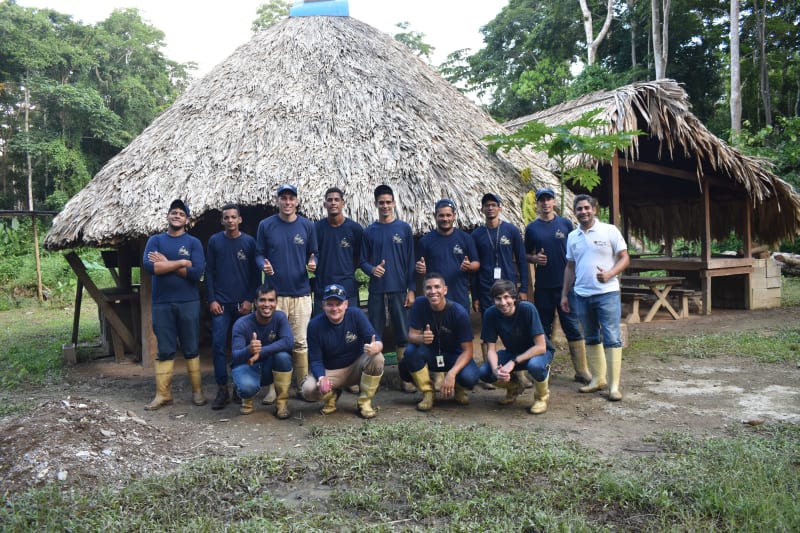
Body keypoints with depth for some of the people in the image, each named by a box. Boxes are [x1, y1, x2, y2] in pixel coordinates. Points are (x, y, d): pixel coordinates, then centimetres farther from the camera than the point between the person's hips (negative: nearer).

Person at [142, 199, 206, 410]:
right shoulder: (155, 240, 7)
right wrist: (181, 262, -11)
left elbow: (196, 272, -12)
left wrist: (166, 263, -9)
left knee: (191, 349, 6)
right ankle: (163, 394, 12)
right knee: (164, 350, 5)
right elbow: (149, 266, -11)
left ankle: (197, 391, 15)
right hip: (161, 304, 1)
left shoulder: (193, 242, 3)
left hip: (188, 303, -1)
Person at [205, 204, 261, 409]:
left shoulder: (249, 242, 3)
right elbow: (209, 272, 4)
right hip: (220, 303, 0)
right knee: (218, 346, -4)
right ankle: (222, 390, 2)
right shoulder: (214, 241, 5)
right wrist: (212, 299, -4)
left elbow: (256, 273, 1)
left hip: (243, 304, 0)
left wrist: (250, 300, -7)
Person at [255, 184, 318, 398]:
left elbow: (313, 254, 10)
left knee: (300, 342, 6)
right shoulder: (266, 225, 3)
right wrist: (263, 265, -14)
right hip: (274, 292, 0)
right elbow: (259, 253, 7)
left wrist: (313, 264, -12)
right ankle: (274, 386, 14)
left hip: (301, 292, 1)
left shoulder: (307, 225, 5)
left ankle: (302, 384, 16)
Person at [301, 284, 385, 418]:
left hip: (356, 367, 0)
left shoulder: (356, 315, -15)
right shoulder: (315, 325, -14)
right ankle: (332, 395, 8)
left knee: (377, 358, -30)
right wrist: (322, 378, -33)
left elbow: (377, 341, -20)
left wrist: (376, 347, -46)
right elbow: (315, 359, -12)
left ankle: (365, 402, -9)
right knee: (308, 390, -29)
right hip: (330, 372, 0)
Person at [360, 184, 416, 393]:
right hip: (376, 290, 1)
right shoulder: (369, 231, 7)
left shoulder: (404, 228, 3)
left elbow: (411, 261, 3)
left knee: (403, 334, 0)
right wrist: (371, 269, -13)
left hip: (399, 290, -1)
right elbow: (363, 260, 10)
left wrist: (411, 289, -3)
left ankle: (406, 378, 9)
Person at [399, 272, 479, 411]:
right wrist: (422, 338, -41)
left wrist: (451, 373, -37)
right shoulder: (419, 304, -16)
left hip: (454, 356, -2)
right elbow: (412, 335, -15)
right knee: (411, 351, -31)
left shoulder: (459, 312, -23)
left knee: (469, 377, -32)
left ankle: (458, 389, 6)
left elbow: (467, 350, -21)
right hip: (430, 353, 2)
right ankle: (427, 393, -9)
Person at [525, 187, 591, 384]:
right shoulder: (532, 228, 6)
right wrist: (535, 258, -10)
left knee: (572, 327, 0)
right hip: (543, 286, 1)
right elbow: (526, 255, 12)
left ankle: (582, 371, 7)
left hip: (566, 284, -1)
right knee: (543, 328, 9)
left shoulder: (565, 224, 4)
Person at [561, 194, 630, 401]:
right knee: (591, 339, 12)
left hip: (607, 293, -5)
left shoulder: (609, 230, -2)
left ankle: (614, 385, -1)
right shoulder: (572, 237, 11)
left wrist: (609, 274, -21)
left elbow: (624, 258, -3)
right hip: (582, 295, 5)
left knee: (612, 339, -5)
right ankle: (598, 379, 23)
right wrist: (564, 294, 13)